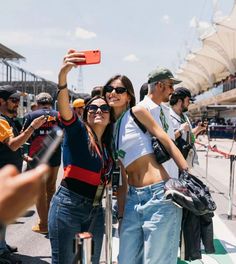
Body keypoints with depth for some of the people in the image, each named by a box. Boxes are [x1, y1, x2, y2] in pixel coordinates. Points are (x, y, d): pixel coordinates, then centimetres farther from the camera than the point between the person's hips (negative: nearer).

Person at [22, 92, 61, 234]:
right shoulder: (58, 115, 0)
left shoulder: (30, 116, -6)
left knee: (40, 190, 5)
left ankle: (43, 224, 8)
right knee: (51, 188, 18)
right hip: (55, 157, 3)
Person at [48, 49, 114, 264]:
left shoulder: (108, 145, 14)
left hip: (95, 211, 7)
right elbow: (64, 105, -24)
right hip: (68, 206, -6)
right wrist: (63, 74, -40)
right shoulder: (77, 131, -4)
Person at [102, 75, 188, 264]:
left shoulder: (137, 113, 1)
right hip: (133, 199, 6)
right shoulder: (110, 129, 16)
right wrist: (121, 213, 16)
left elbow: (167, 142, -5)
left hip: (158, 194, -6)